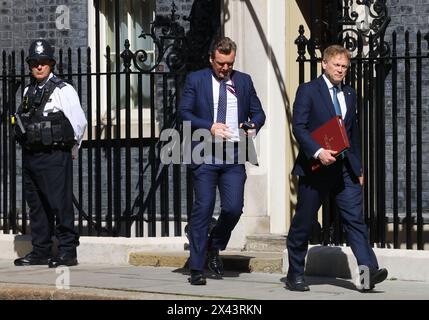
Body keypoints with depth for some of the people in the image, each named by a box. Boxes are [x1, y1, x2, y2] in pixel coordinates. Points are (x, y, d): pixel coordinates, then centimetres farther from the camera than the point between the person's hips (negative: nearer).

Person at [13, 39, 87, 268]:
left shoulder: (63, 90, -8)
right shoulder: (28, 91, 13)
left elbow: (79, 122, -8)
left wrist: (70, 148, 2)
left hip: (54, 156, -7)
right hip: (30, 155, 7)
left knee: (60, 204, -7)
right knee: (36, 205, 12)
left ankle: (68, 251, -2)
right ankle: (40, 251, 19)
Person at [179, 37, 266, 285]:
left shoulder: (244, 81, 13)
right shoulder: (196, 80, 5)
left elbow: (258, 112, 16)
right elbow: (184, 112, -1)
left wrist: (253, 126, -7)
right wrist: (209, 127, -14)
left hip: (234, 155, 2)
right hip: (205, 155, -2)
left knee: (234, 207, -8)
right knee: (203, 209, -4)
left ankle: (214, 247, 21)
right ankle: (197, 268, 2)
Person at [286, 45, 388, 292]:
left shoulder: (350, 95, 16)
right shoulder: (308, 91, -2)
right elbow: (298, 126, -11)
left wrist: (358, 169, 17)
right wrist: (318, 151, -24)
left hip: (345, 168, 4)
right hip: (315, 167, -4)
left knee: (356, 218, -9)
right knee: (303, 223, 4)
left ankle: (369, 271, -18)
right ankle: (295, 275, 17)